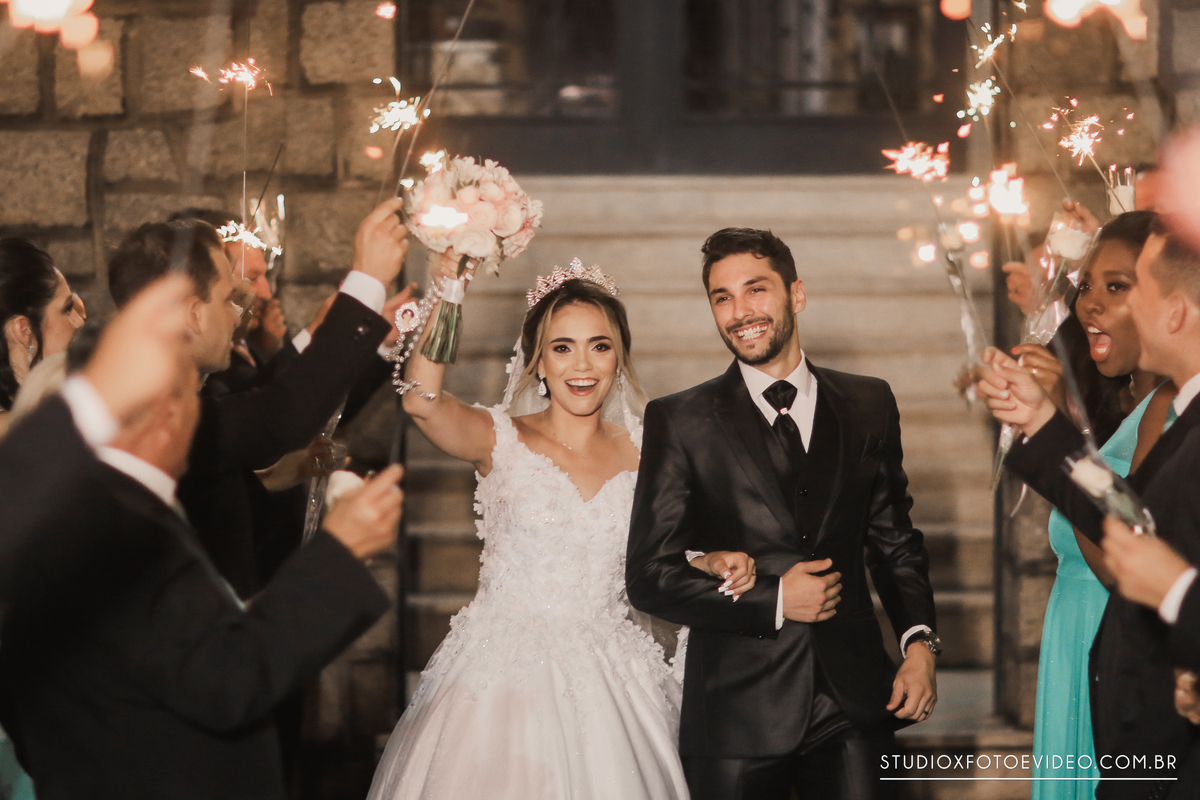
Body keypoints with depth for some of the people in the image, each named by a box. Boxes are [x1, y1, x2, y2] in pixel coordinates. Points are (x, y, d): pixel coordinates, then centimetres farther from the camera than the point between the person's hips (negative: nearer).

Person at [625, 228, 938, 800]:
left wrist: (919, 642, 0)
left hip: (854, 706, 2)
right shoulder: (678, 421, -1)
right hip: (738, 713, -2)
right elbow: (650, 576, -3)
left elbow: (894, 539, 15)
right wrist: (772, 601, -12)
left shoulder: (868, 405, 9)